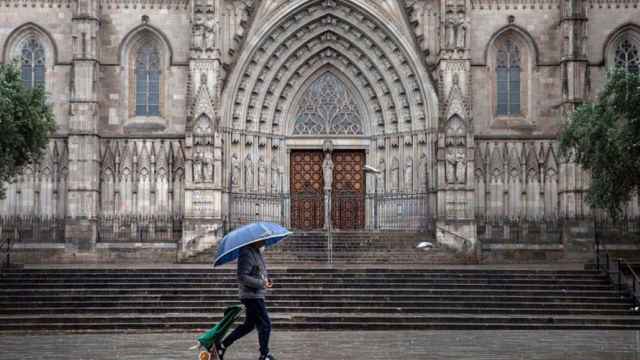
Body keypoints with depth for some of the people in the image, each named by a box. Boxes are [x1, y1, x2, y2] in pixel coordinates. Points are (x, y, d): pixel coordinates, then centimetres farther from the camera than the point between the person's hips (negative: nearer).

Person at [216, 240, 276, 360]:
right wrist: (261, 283, -22)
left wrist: (267, 278, 5)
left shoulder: (257, 252, 14)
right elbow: (242, 277, -23)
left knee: (248, 325, 17)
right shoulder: (247, 254, -18)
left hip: (256, 295, 10)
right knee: (265, 324, -4)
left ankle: (222, 345, 22)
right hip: (252, 296, -10)